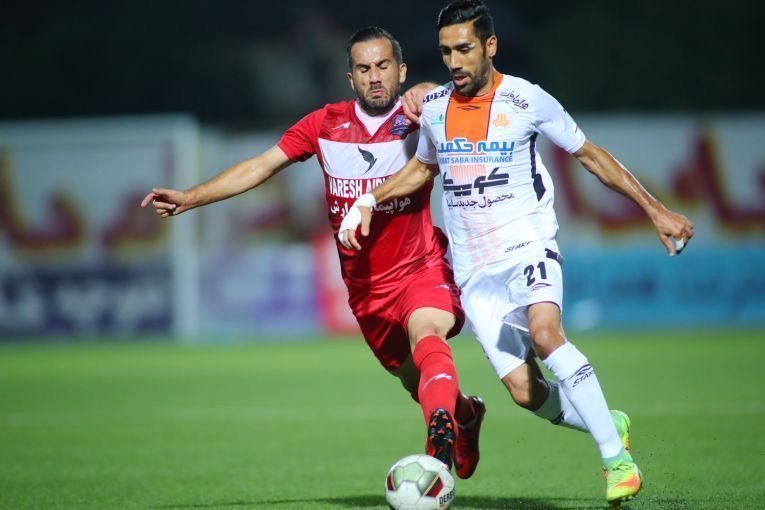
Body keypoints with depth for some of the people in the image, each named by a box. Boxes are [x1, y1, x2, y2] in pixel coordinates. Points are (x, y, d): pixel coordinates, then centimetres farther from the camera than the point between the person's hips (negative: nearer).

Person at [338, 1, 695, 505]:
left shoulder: (527, 101, -5)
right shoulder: (434, 107, 6)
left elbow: (590, 154, 5)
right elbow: (424, 166, 27)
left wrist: (655, 209, 5)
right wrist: (369, 200, 13)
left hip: (528, 246, -4)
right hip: (475, 269, 4)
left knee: (545, 333, -33)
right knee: (525, 391, -9)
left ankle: (617, 458, -27)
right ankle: (608, 424, 20)